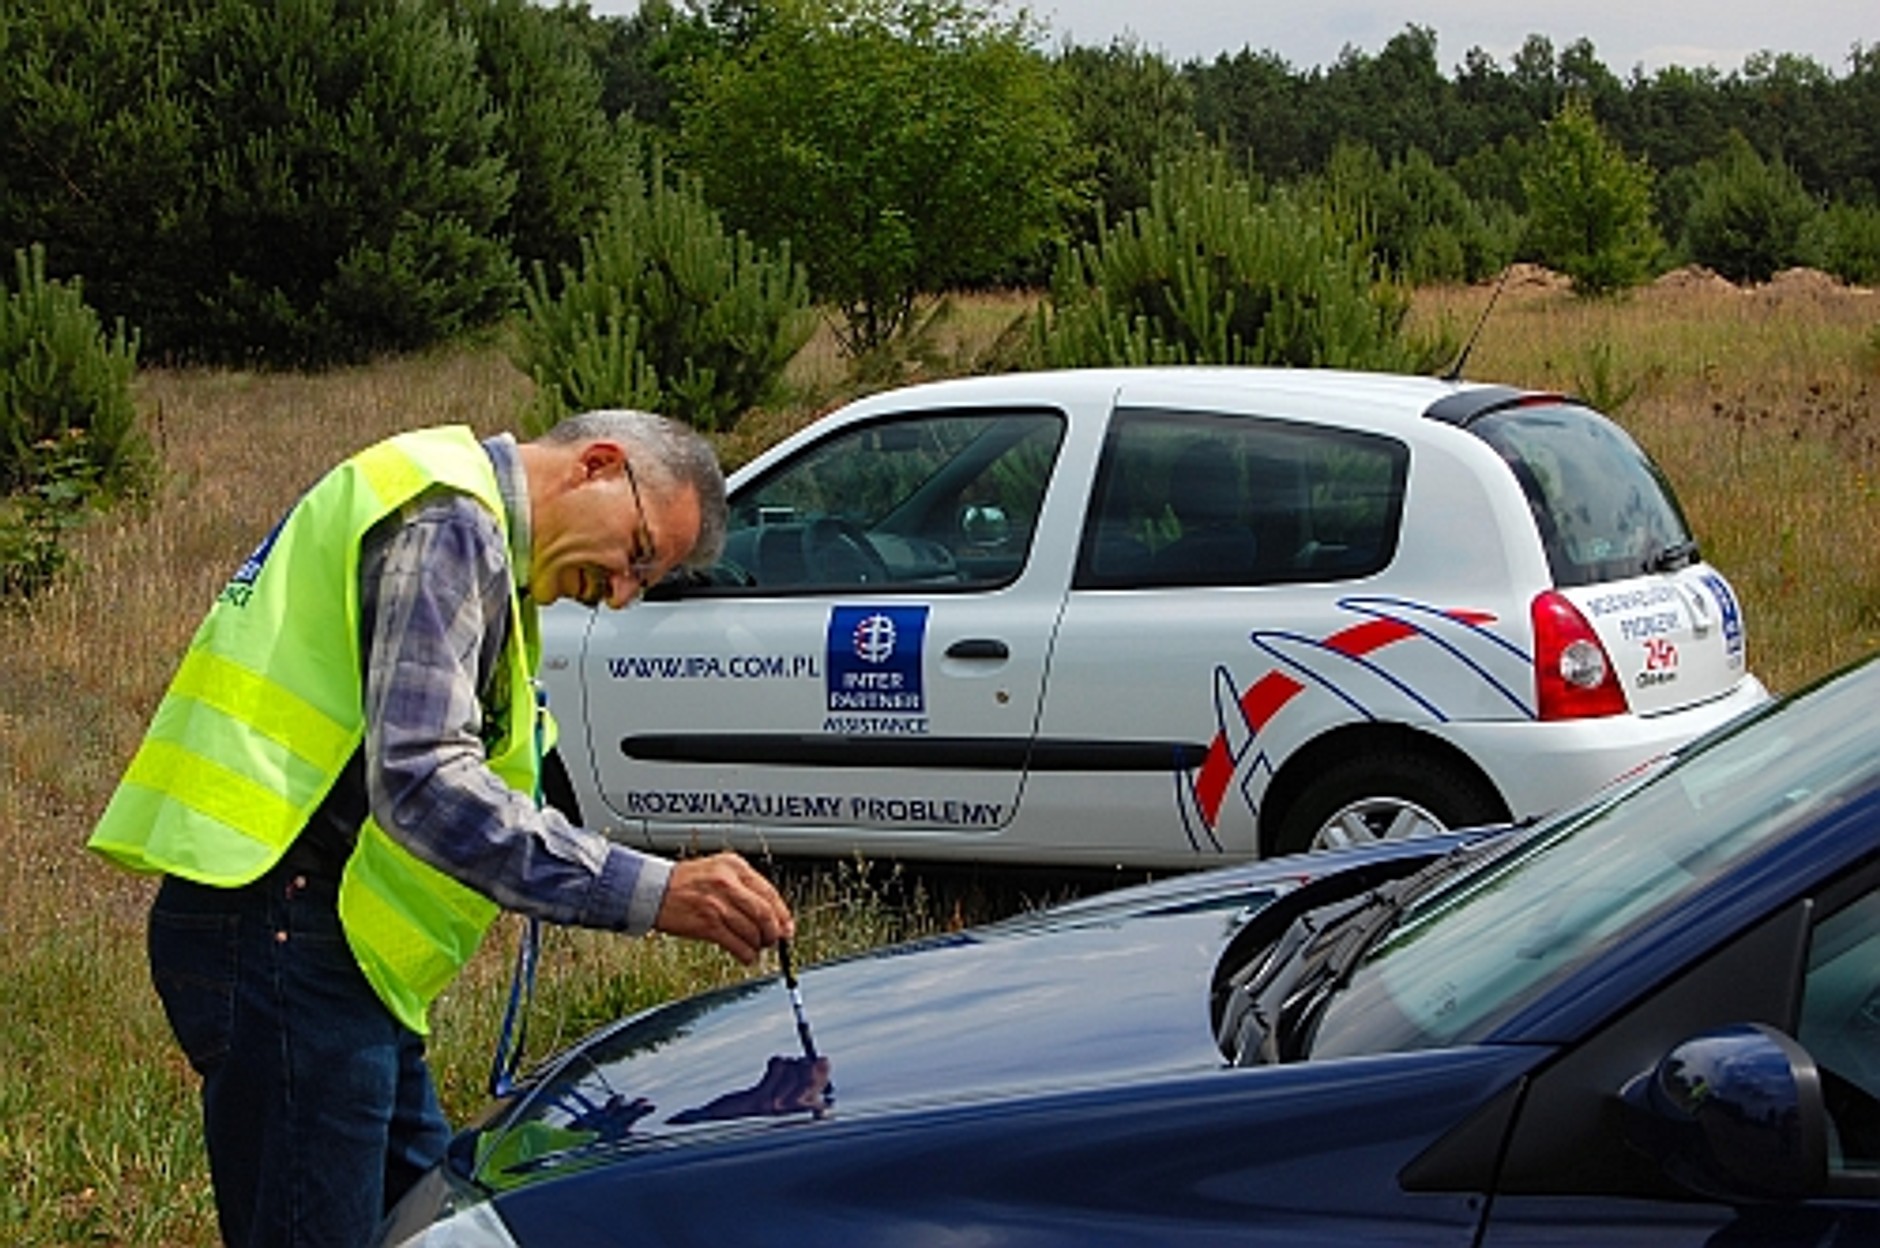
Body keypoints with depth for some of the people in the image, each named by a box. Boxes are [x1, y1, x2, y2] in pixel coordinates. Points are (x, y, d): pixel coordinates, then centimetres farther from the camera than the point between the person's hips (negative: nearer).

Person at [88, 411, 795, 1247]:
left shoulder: (468, 535, 22)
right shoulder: (449, 524, -13)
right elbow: (421, 780, -25)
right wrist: (648, 894, -29)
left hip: (322, 942, 11)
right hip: (279, 931, -11)